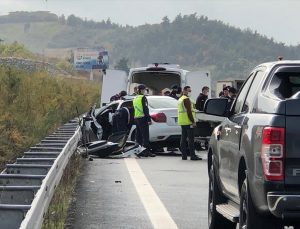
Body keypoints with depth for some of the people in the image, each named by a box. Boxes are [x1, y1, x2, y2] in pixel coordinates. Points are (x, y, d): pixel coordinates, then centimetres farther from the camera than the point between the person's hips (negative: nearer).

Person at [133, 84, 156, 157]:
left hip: (136, 118, 9)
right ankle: (147, 151, -13)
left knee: (138, 135, 10)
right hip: (142, 118, -9)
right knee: (145, 135, -9)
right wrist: (149, 119, -16)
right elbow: (145, 109, -16)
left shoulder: (135, 98, 17)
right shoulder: (143, 98, -11)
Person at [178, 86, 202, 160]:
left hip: (182, 122, 10)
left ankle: (184, 155, 10)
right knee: (191, 139, -10)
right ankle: (192, 155, -13)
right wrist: (193, 121, -17)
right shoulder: (186, 99, -11)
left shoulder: (180, 99, 20)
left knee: (183, 139, 9)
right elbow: (189, 111, -17)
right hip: (188, 122, -10)